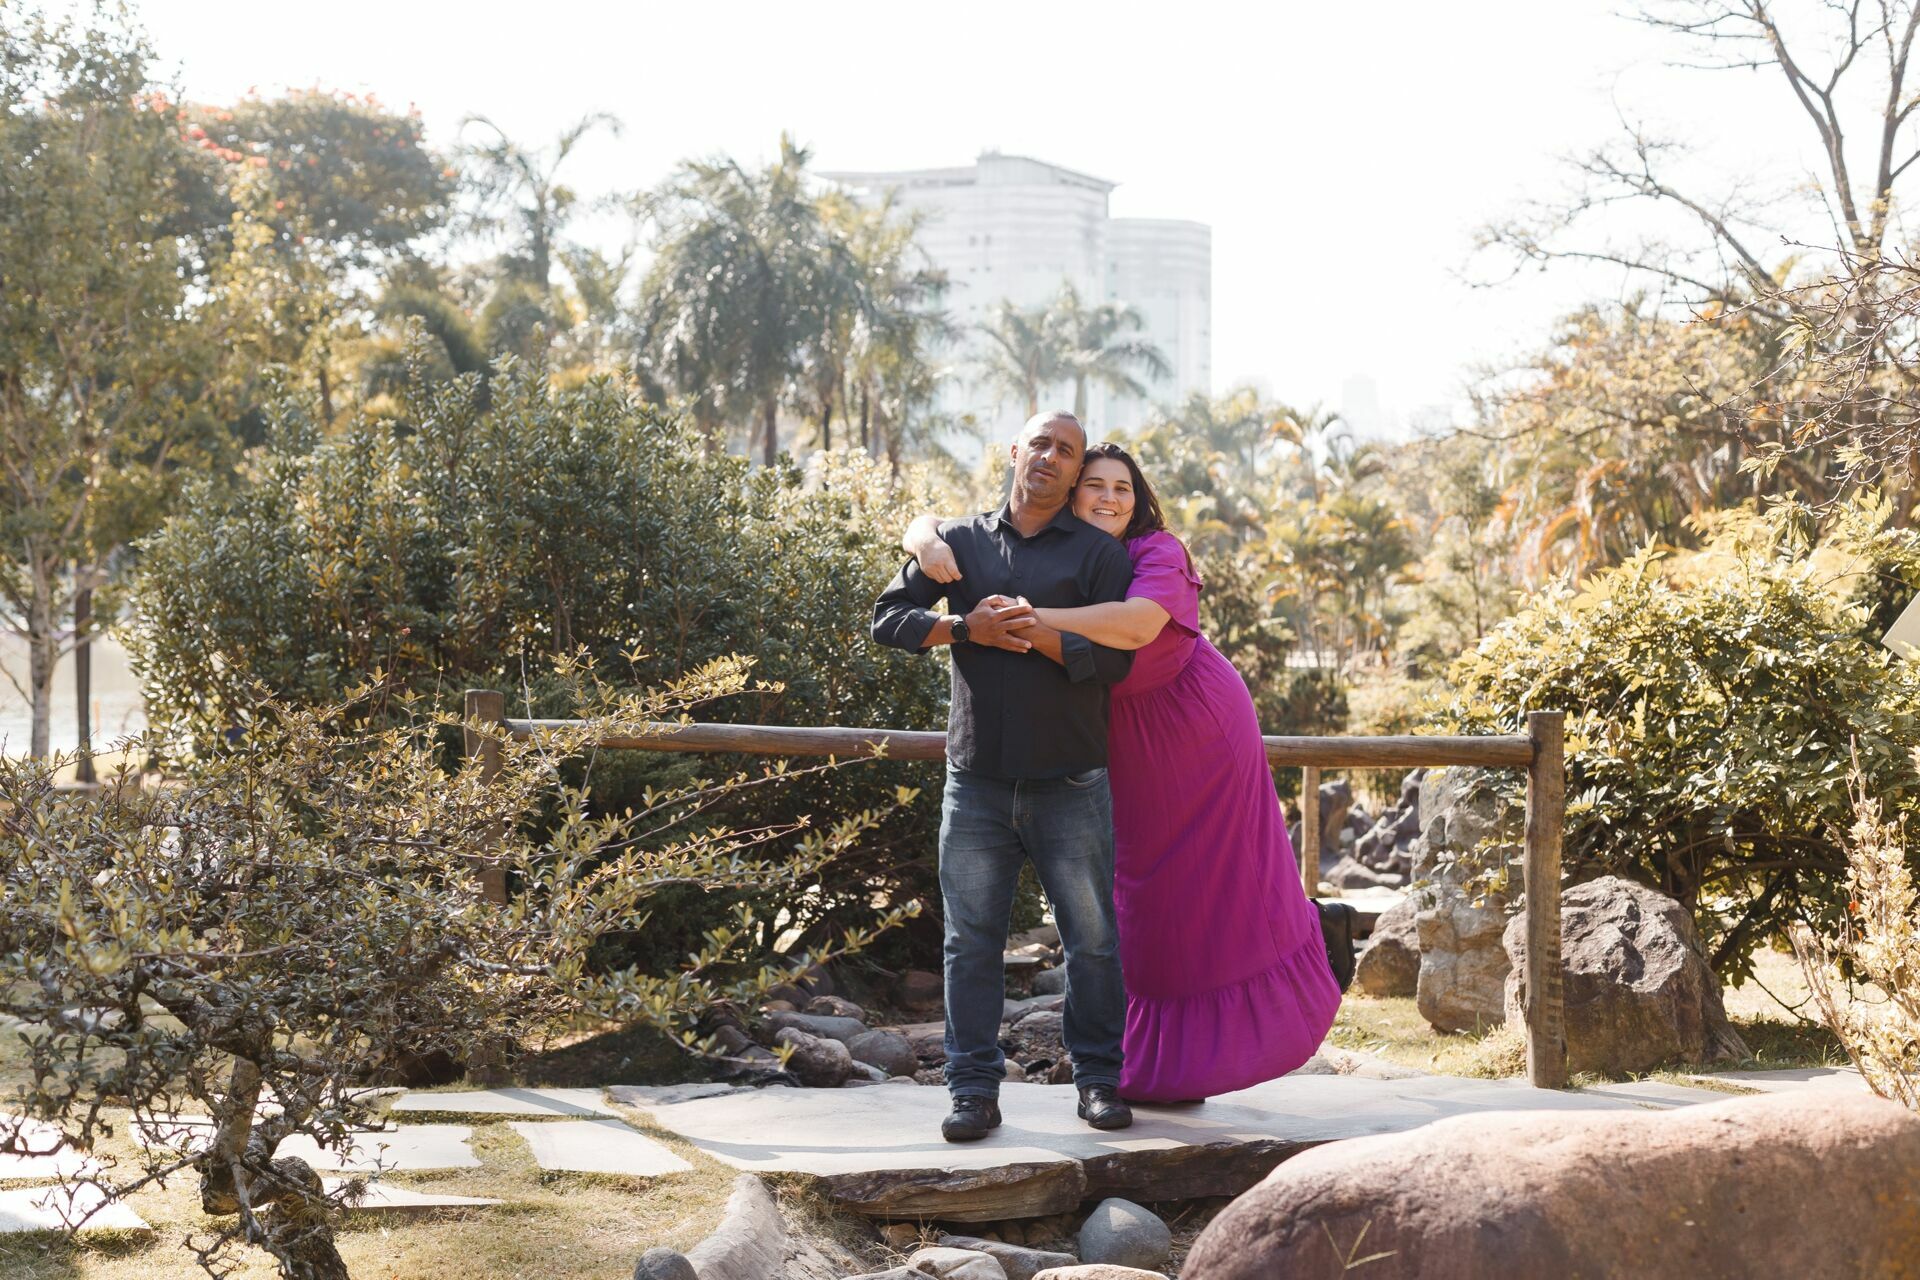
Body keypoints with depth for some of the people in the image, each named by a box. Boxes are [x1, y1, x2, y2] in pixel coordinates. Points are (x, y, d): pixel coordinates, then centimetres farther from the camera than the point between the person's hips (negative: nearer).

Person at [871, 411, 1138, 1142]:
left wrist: (1033, 629, -16)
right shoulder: (960, 542, 11)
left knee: (1093, 939, 3)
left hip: (1070, 784, -1)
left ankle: (1099, 1080, 15)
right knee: (972, 940, 2)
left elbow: (1114, 659, -5)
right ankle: (974, 1089, 7)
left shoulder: (1098, 553, 5)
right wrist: (966, 628, -8)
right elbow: (888, 618, 7)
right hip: (977, 783, 2)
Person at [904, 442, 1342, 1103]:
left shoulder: (1158, 553, -20)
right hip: (1121, 746, 5)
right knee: (1139, 899, 11)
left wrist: (1040, 620, -47)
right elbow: (928, 525, -6)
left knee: (1223, 883, 5)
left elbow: (1138, 624, -41)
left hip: (1200, 729, -5)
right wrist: (927, 539, -31)